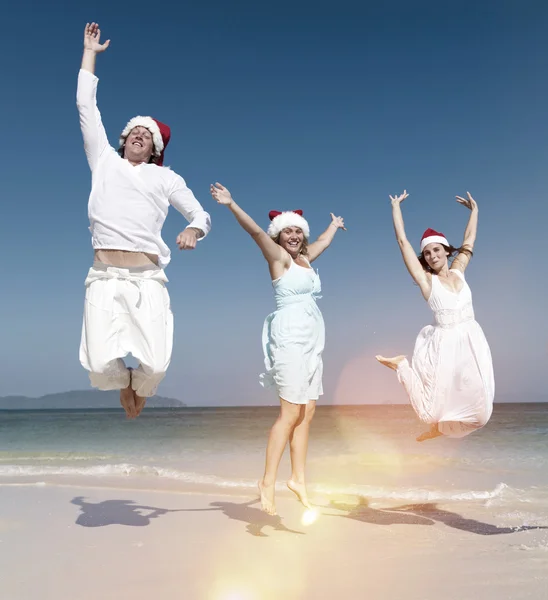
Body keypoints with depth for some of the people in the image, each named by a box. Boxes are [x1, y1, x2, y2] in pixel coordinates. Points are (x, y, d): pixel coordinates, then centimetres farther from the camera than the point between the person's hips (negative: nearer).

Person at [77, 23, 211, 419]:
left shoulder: (165, 178, 16)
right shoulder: (104, 160, 18)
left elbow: (201, 215, 13)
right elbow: (86, 105, 19)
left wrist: (193, 231, -10)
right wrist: (90, 52, 24)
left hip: (148, 279, 0)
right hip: (105, 277, 1)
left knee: (156, 365, -14)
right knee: (101, 366, -15)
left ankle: (140, 387, 25)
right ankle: (123, 382, 25)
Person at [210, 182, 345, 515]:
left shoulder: (305, 257, 17)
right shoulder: (278, 257, -1)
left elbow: (324, 240, 38)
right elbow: (256, 231, -16)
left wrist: (335, 224, 56)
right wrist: (231, 204, -29)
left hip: (312, 340, 8)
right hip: (290, 336, -8)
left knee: (307, 413, 7)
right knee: (291, 413, -8)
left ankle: (298, 479, 15)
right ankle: (268, 482, -1)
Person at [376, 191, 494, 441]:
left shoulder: (457, 271, 7)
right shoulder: (426, 279, -5)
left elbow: (469, 241, 21)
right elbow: (402, 241, -6)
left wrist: (474, 210, 27)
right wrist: (396, 206, 0)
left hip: (472, 341, 5)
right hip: (446, 345, -5)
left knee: (478, 408, 6)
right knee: (431, 409, 2)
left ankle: (440, 427, 32)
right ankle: (401, 365, 22)